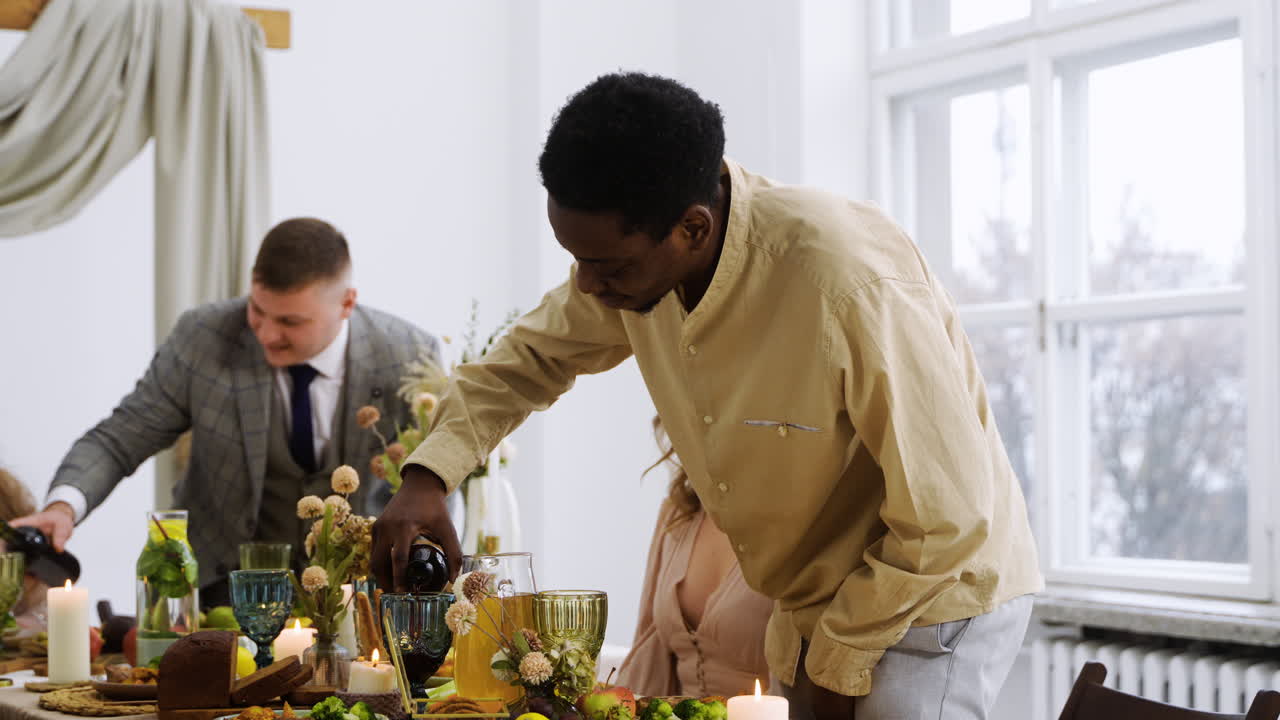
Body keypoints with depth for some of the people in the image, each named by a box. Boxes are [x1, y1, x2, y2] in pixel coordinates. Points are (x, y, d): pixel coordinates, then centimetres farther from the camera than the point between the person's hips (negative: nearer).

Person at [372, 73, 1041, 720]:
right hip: (814, 602, 7)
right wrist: (426, 478, -8)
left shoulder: (854, 286, -33)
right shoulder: (632, 250, -11)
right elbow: (535, 354, 8)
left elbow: (947, 515, -26)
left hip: (935, 598, -7)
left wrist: (836, 663, -16)